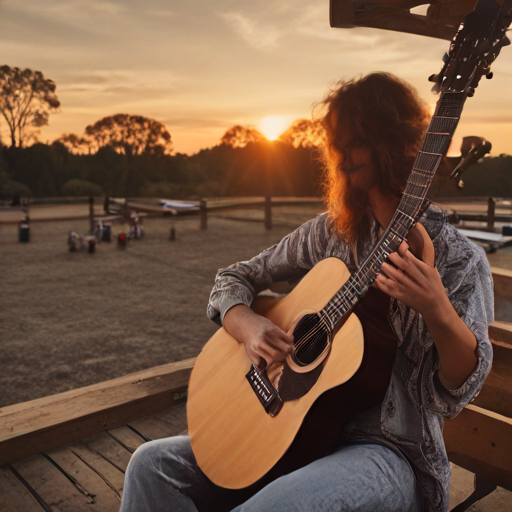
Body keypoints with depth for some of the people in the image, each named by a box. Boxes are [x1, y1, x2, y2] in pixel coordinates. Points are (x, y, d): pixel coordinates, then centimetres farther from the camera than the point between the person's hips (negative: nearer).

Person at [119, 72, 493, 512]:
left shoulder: (459, 260, -7)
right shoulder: (329, 235, 6)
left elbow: (457, 393, -12)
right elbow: (234, 278, 10)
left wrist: (438, 312, -32)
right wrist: (248, 327, -12)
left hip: (390, 449, -4)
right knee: (153, 465, -11)